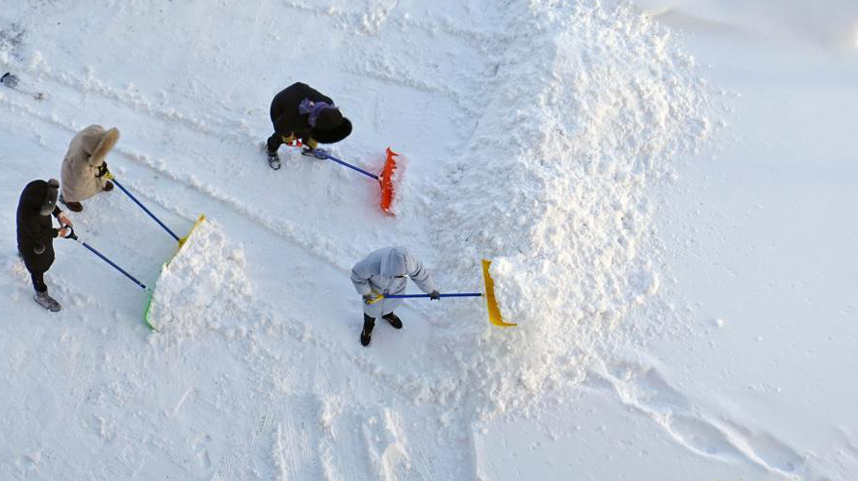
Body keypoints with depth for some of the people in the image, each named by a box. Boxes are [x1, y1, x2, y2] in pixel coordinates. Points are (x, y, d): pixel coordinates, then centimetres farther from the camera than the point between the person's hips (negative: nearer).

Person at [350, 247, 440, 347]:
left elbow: (421, 274, -17)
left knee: (391, 302, 33)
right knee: (372, 308, 25)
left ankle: (388, 315, 67)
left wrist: (431, 290, -2)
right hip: (374, 289, -2)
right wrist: (365, 293, -16)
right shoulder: (372, 263, -46)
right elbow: (357, 274, -26)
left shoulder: (410, 262, -38)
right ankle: (368, 326, 58)